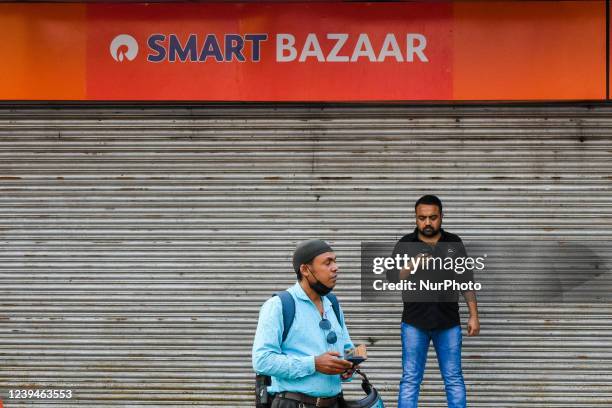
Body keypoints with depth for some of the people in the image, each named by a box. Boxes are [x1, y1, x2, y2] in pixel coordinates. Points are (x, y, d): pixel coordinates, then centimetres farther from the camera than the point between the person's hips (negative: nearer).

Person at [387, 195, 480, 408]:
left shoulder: (454, 243, 5)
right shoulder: (405, 244, 2)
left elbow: (467, 282, 7)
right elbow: (392, 279, -3)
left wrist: (474, 316, 2)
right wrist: (412, 266, -20)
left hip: (448, 323, 1)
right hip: (414, 322, -1)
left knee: (454, 378, 5)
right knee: (410, 379, 0)